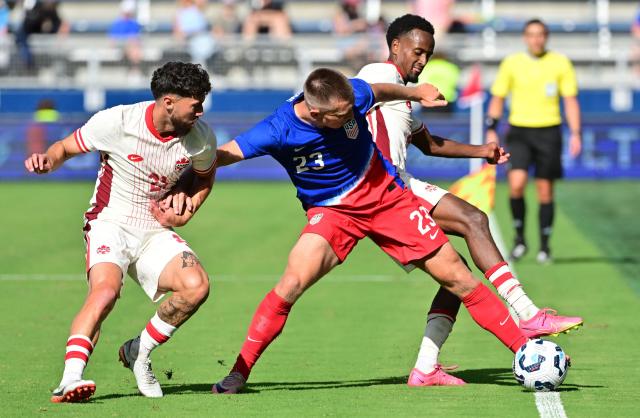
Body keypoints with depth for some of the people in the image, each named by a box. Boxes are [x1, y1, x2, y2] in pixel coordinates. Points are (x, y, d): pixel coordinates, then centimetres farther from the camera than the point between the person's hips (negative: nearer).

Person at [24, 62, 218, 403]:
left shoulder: (201, 138, -3)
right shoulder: (117, 122, -15)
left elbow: (205, 176, 20)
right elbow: (66, 147, -2)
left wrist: (186, 210, 3)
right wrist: (47, 161, -24)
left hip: (154, 232, 4)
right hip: (109, 223, -4)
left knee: (196, 286, -21)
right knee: (106, 289, -33)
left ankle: (139, 351, 1)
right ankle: (69, 380, -41)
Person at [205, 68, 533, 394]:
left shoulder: (352, 95, -19)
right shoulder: (278, 131, -27)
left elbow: (380, 91, 6)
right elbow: (220, 156, -24)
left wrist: (415, 93, 20)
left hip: (387, 196, 2)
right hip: (331, 211, -2)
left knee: (455, 275, 0)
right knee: (292, 283, -25)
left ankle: (523, 347, 11)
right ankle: (239, 372, -12)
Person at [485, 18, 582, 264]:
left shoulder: (560, 63, 2)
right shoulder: (512, 63, 3)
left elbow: (570, 101, 4)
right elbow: (497, 98, 9)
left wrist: (575, 133, -5)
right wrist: (491, 130, 0)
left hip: (548, 132, 0)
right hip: (519, 131, 0)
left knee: (545, 191, 3)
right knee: (516, 184, -18)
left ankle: (544, 246, 15)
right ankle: (519, 237, 0)